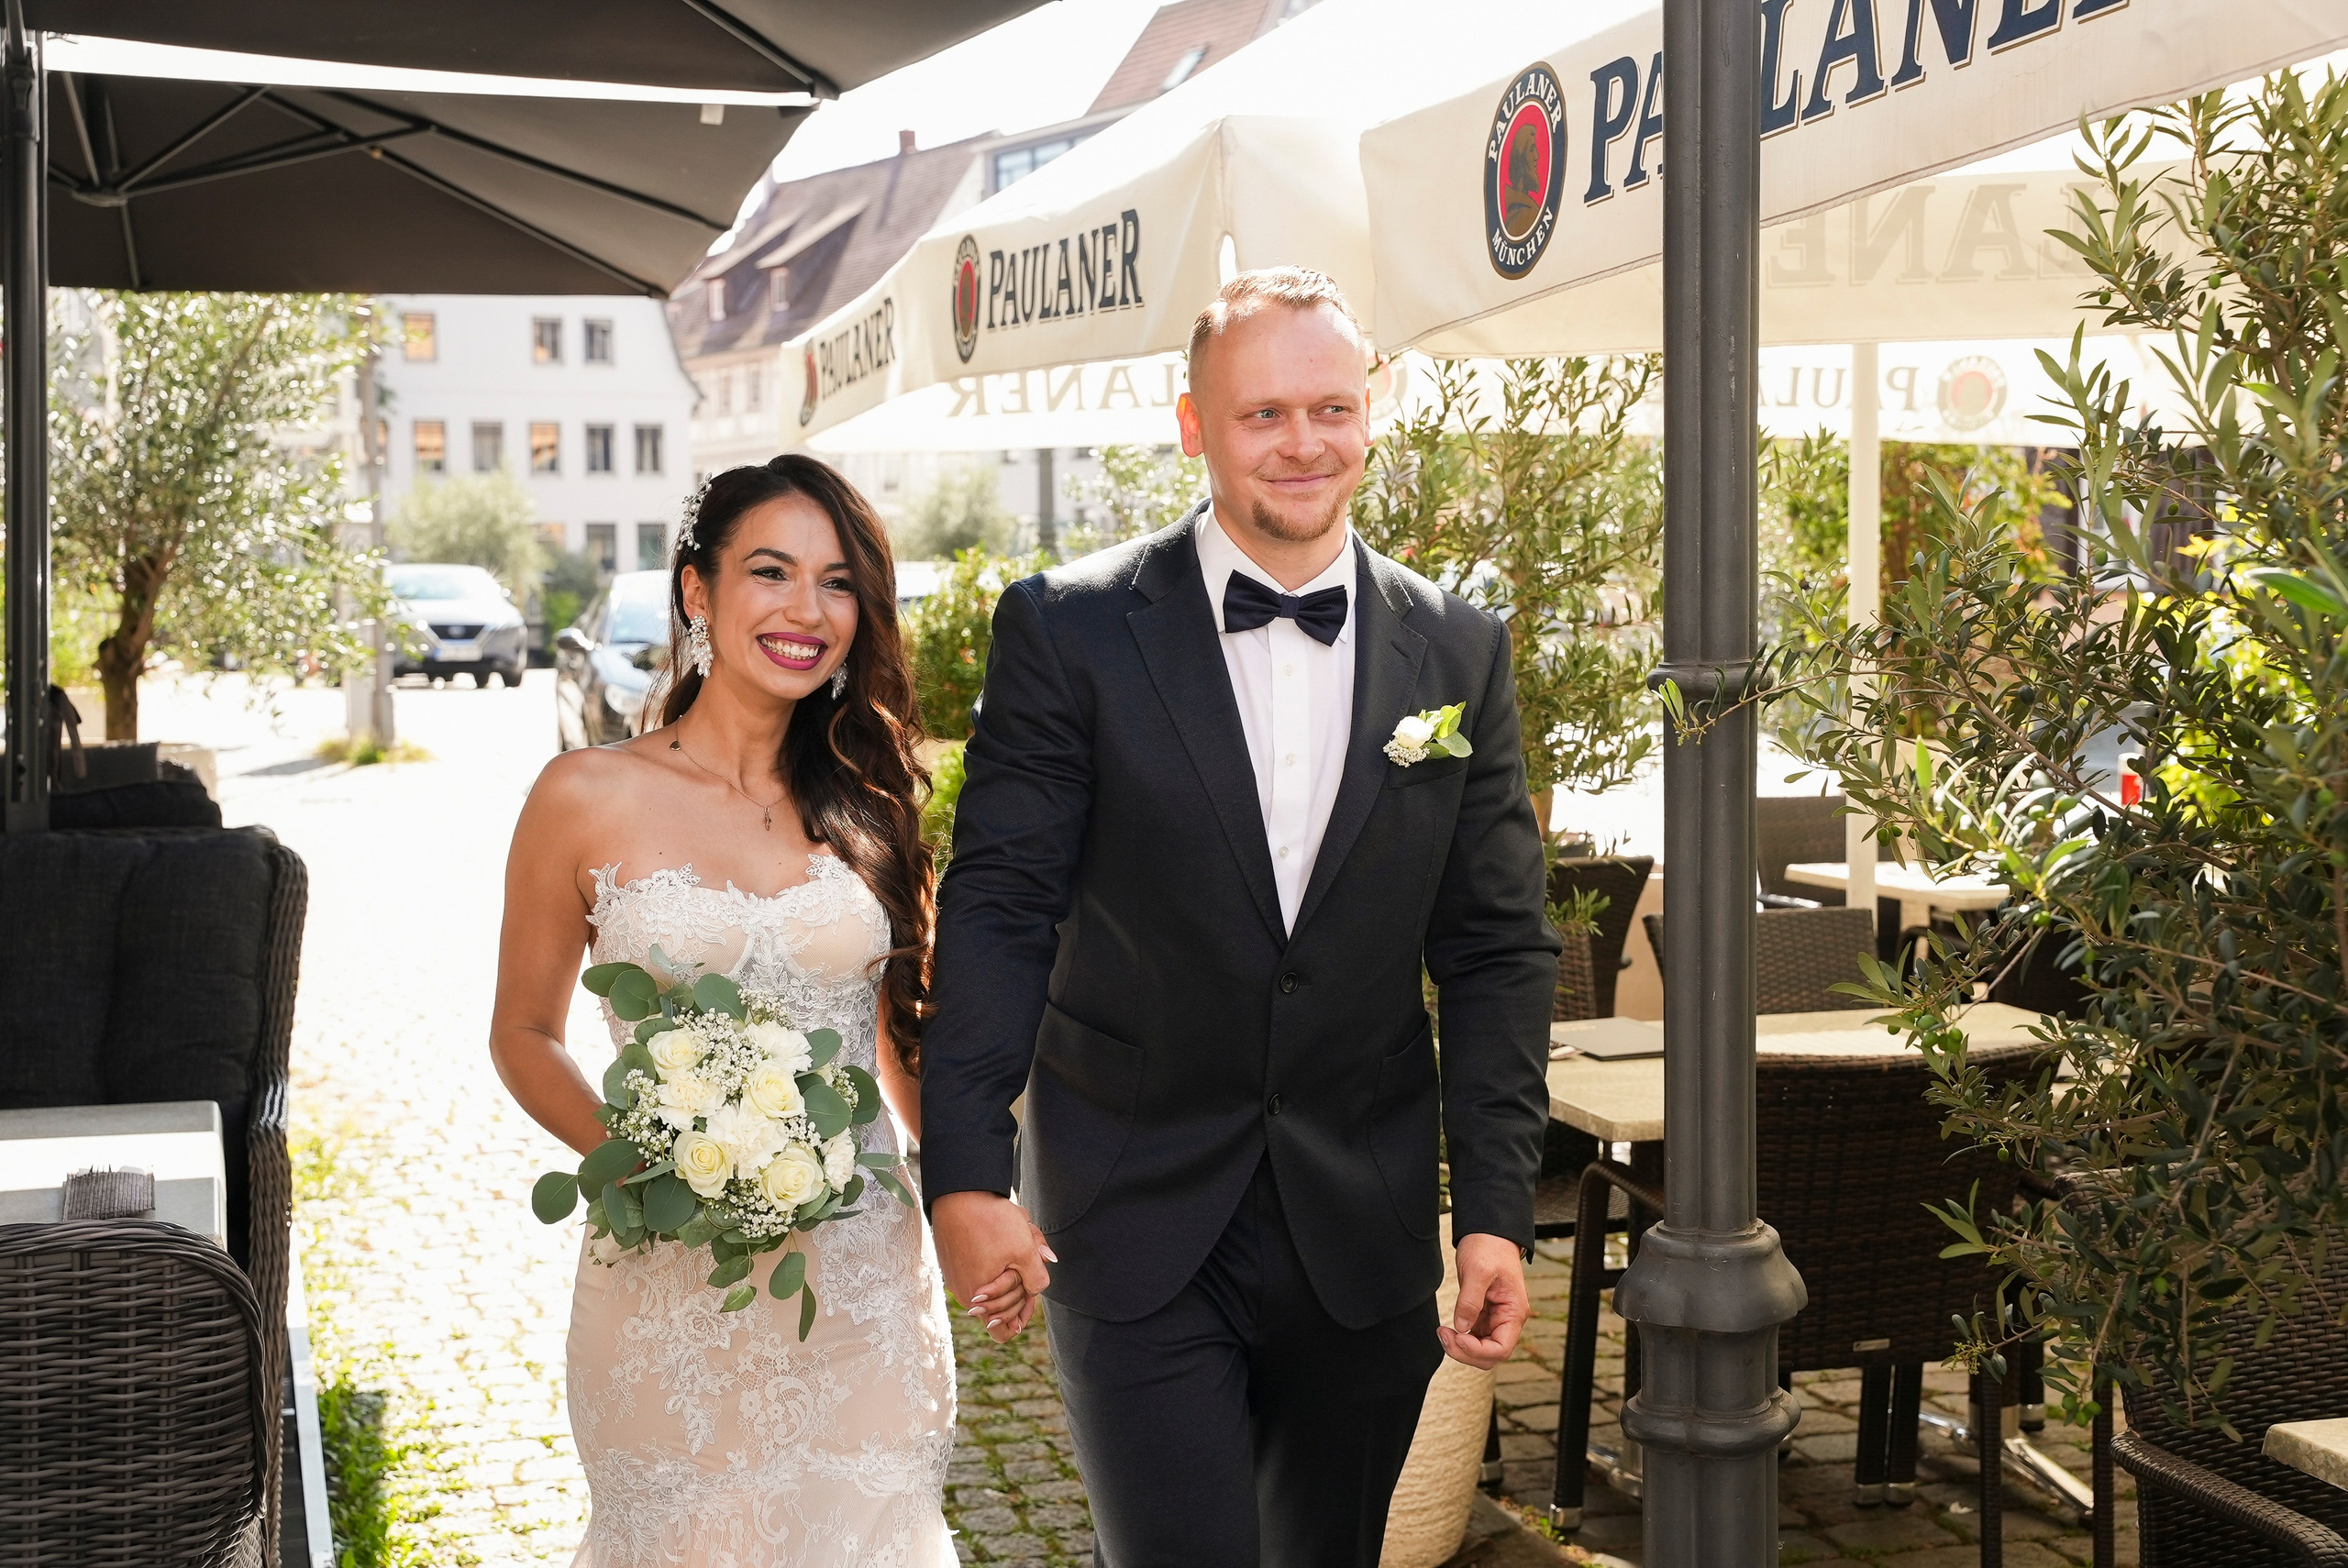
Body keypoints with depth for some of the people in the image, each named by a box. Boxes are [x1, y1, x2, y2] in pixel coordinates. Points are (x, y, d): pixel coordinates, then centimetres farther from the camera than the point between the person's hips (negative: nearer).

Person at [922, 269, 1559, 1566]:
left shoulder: (1459, 652, 3)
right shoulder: (1068, 630, -6)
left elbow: (1495, 948, 4)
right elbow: (998, 907, -7)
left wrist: (1497, 1210, -2)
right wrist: (966, 1174, -15)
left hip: (1364, 1235, 3)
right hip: (1132, 1223, -3)